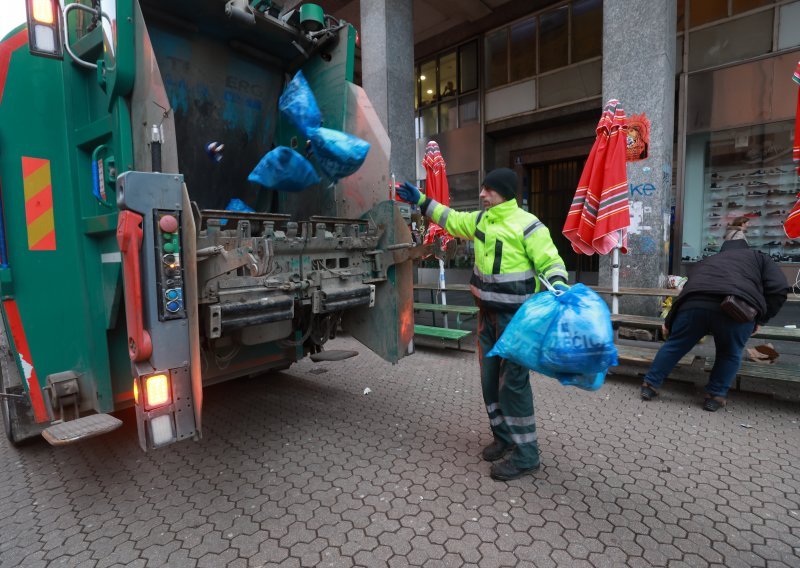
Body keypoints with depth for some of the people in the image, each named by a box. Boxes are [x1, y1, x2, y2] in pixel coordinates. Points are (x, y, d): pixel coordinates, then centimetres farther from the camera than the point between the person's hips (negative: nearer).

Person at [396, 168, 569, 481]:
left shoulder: (527, 225, -14)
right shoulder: (480, 220, 9)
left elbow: (550, 261, -13)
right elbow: (451, 219, 23)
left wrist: (558, 285, -33)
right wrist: (421, 201, 23)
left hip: (515, 317, -8)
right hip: (488, 314, 8)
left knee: (513, 382, -5)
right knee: (490, 378, 15)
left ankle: (526, 454, 11)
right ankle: (504, 437, 33)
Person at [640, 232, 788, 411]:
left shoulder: (706, 261, 39)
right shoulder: (758, 257, 31)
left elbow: (686, 291, 38)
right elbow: (779, 288, 14)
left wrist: (668, 323, 44)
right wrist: (760, 319, 22)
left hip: (695, 304, 2)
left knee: (674, 345, 17)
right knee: (729, 354, 22)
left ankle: (650, 385, 23)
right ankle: (715, 396, 25)